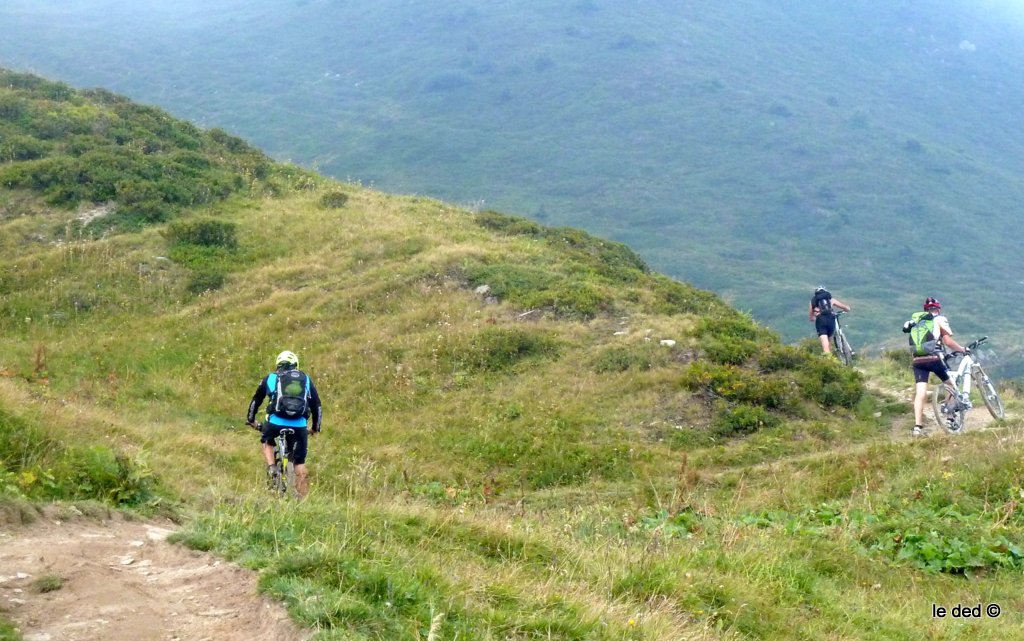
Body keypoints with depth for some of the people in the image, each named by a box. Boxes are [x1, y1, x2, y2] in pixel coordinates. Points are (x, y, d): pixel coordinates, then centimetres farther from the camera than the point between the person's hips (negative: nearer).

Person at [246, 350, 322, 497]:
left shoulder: (270, 378, 18)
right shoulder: (306, 380, 21)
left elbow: (256, 400, 25)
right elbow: (317, 405, 23)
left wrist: (251, 419, 40)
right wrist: (315, 427, 33)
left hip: (276, 422, -1)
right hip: (300, 425, 1)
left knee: (267, 442, 31)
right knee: (300, 462, 12)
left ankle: (271, 467, 8)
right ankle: (301, 496, 6)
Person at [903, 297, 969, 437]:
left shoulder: (915, 322, 22)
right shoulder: (939, 319, 7)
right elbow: (948, 342, -1)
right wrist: (963, 349, 15)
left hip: (917, 361, 4)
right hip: (933, 358, -4)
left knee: (920, 394, -1)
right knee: (950, 383, 22)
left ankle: (918, 427, -7)